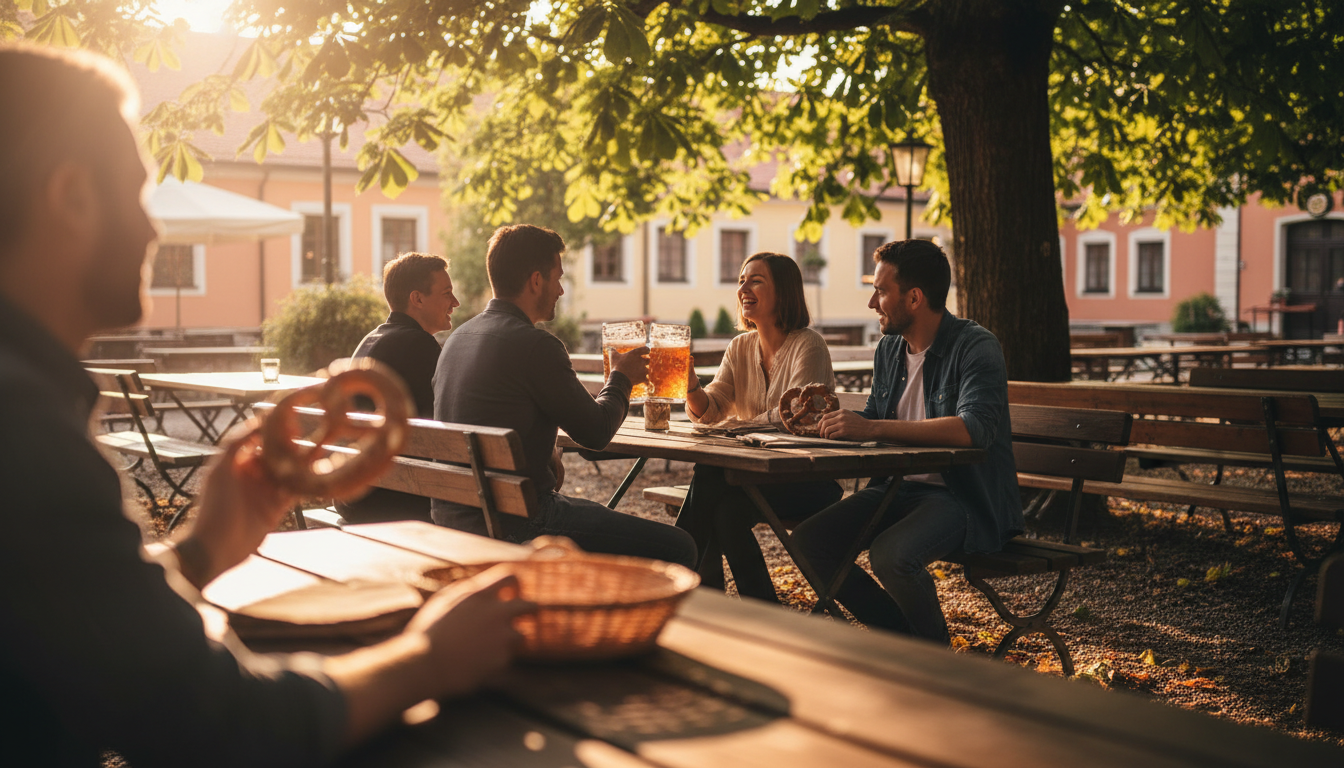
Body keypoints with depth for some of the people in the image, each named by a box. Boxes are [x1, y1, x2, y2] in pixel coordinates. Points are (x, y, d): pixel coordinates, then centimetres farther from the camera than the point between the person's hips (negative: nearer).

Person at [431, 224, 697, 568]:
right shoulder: (534, 345, -17)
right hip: (512, 524, -10)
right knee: (678, 549, -6)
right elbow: (596, 432, -9)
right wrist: (621, 378, 9)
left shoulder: (458, 337, 11)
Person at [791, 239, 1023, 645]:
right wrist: (830, 419, 2)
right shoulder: (889, 349, 12)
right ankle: (903, 637, 5)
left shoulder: (976, 347, -13)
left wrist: (872, 428, -31)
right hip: (899, 487, 8)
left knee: (890, 553, -33)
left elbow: (976, 428, -30)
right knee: (809, 540, -9)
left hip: (964, 496, -8)